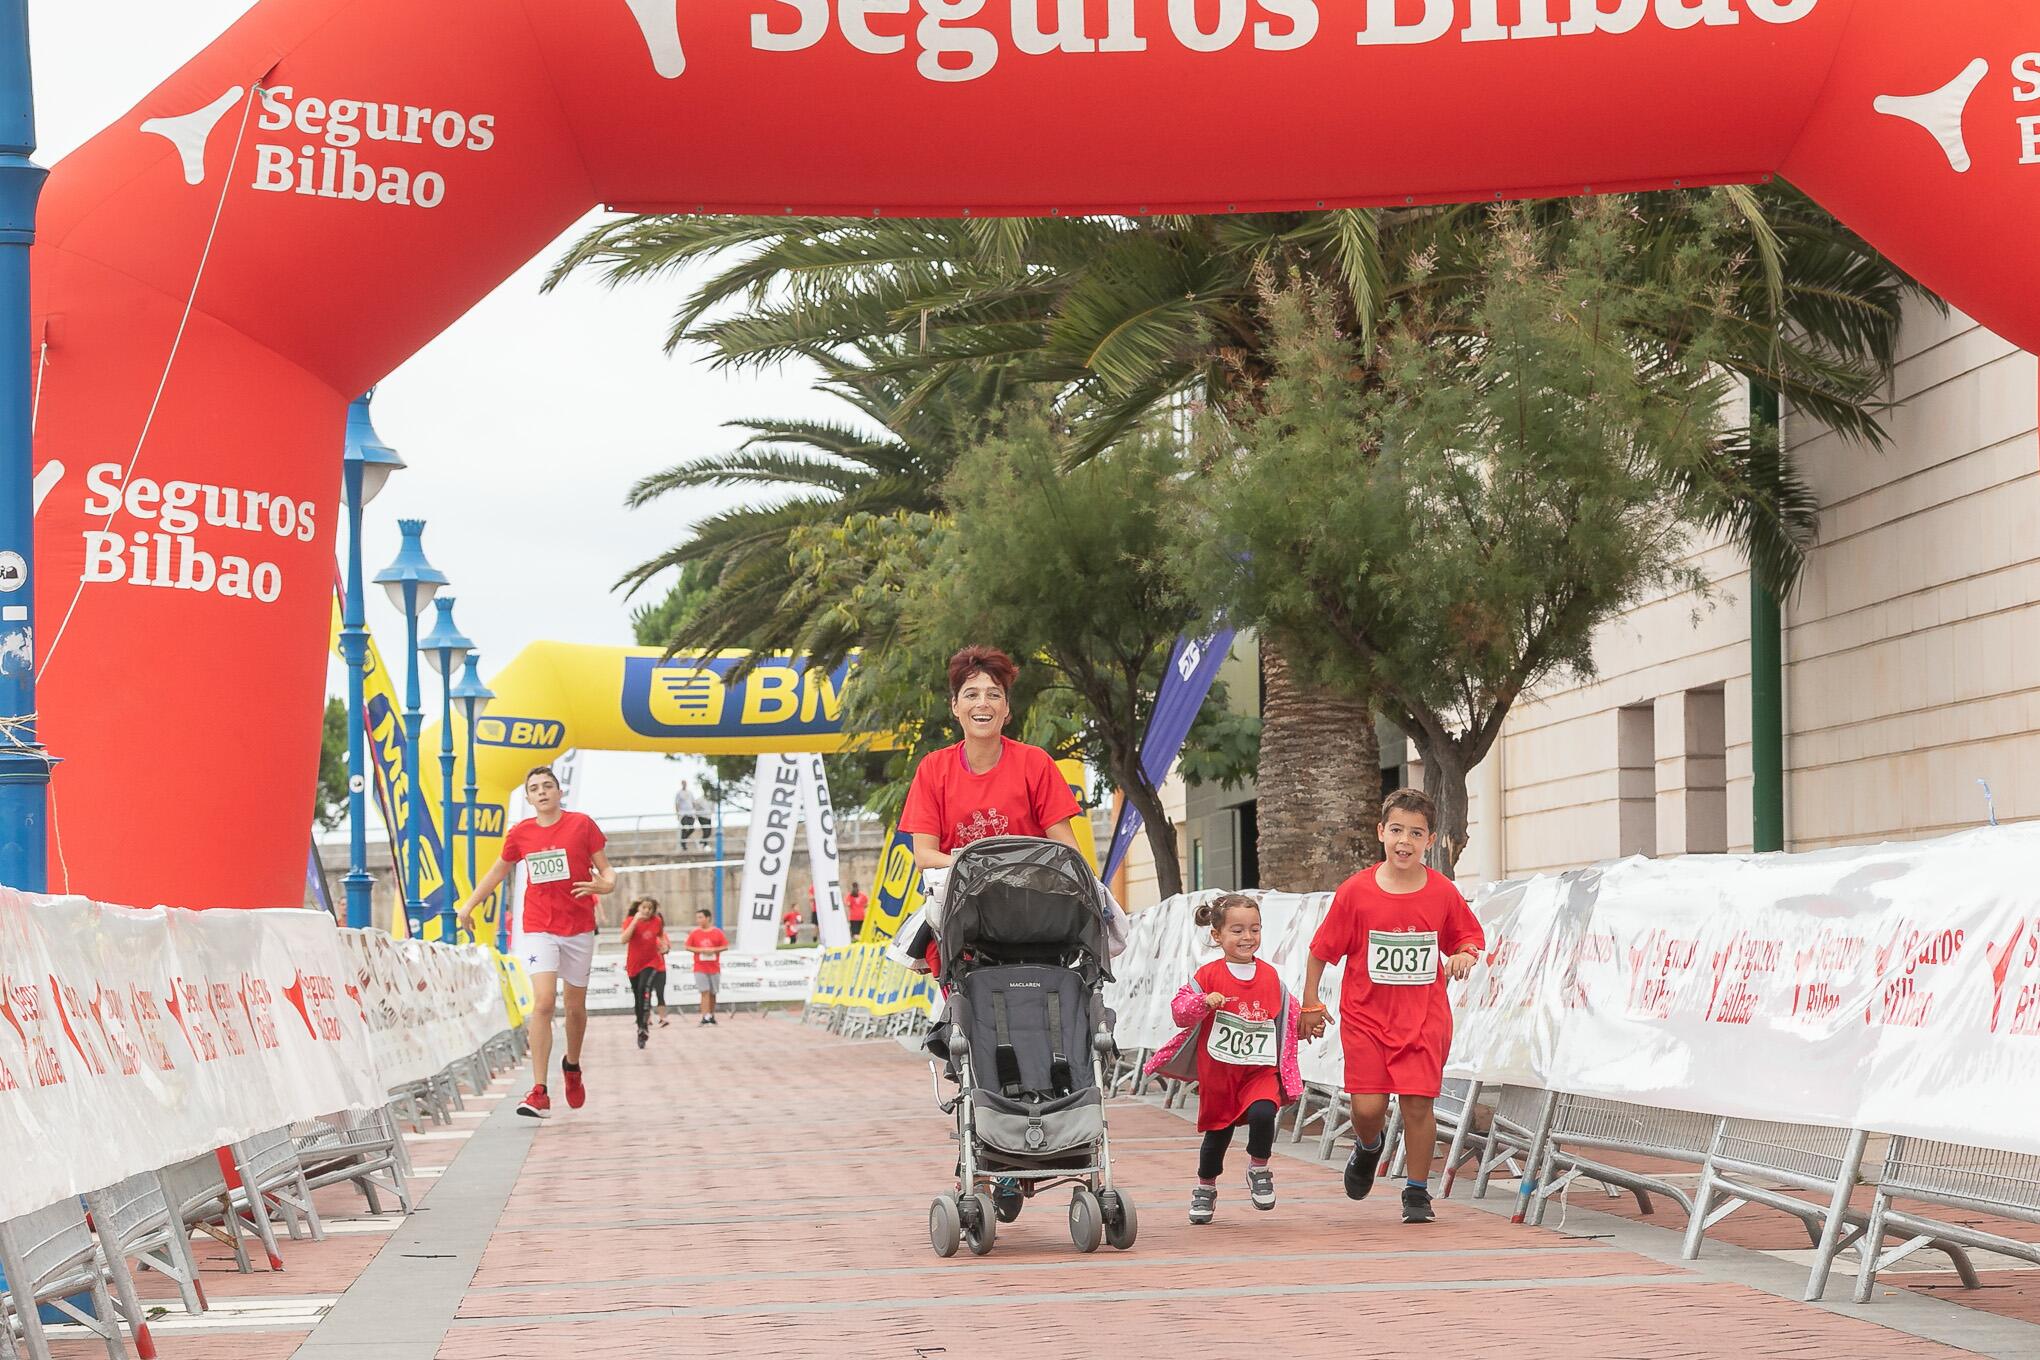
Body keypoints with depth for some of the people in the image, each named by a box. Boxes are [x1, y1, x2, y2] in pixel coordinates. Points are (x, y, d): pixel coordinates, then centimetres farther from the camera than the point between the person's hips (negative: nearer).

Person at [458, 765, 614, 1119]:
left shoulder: (582, 824, -3)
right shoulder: (520, 834, 2)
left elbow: (605, 870, 0)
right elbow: (497, 871, 19)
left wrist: (605, 884, -23)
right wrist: (469, 904, 18)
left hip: (578, 928, 0)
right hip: (538, 928, 0)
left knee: (575, 1006, 11)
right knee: (543, 1002, -16)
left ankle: (572, 1066, 41)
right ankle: (539, 1093, -19)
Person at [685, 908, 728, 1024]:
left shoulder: (717, 932, 1)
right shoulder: (694, 933, 1)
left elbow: (725, 946, 2)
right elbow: (688, 947, 1)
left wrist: (713, 950, -14)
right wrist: (701, 950, -13)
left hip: (714, 967, 1)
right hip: (700, 968, -1)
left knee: (712, 993, 10)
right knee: (705, 992, -11)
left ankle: (711, 1015, 23)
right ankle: (705, 1017, -15)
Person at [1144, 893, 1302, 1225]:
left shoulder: (1270, 977, 4)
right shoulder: (1208, 976, -6)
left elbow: (1289, 1016, 16)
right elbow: (1179, 1011, -11)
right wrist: (1204, 1002, -28)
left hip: (1261, 1070, 1)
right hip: (1217, 1071, -1)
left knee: (1262, 1113, -25)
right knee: (1217, 1131, 10)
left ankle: (1259, 1169, 2)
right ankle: (1205, 1189, 34)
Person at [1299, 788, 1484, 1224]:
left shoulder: (1443, 893, -4)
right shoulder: (1355, 891, -8)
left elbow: (1470, 938, 10)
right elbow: (1322, 949, 0)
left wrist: (1465, 956, -12)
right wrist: (1311, 1003, 0)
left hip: (1423, 1020, 1)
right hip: (1366, 1017, 0)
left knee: (1418, 1103, -4)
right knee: (1367, 1109, -6)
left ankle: (1417, 1193, 12)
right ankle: (1368, 1149, 31)